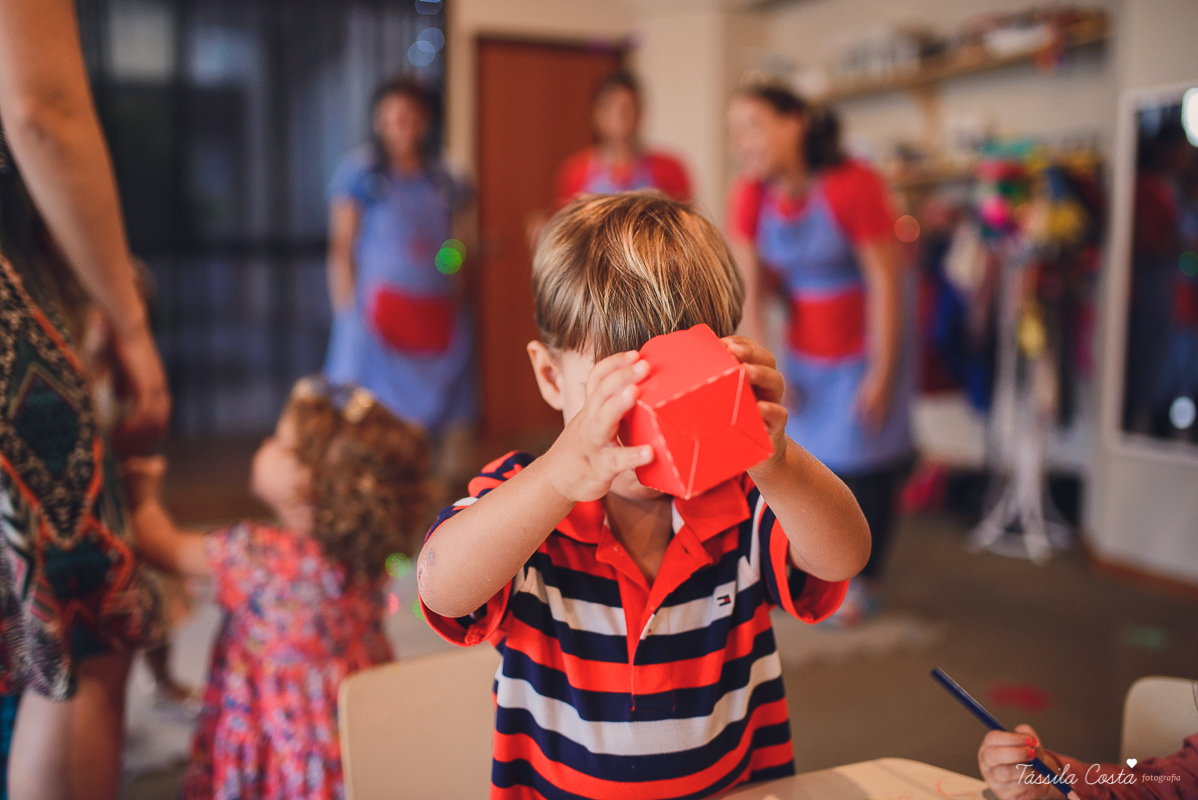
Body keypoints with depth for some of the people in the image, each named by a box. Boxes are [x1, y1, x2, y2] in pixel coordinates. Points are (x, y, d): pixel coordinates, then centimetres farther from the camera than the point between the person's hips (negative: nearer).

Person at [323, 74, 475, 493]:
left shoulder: (443, 178, 15)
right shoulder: (359, 172, 3)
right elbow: (341, 247, 0)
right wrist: (347, 311, -7)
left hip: (438, 313, 4)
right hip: (381, 306, -4)